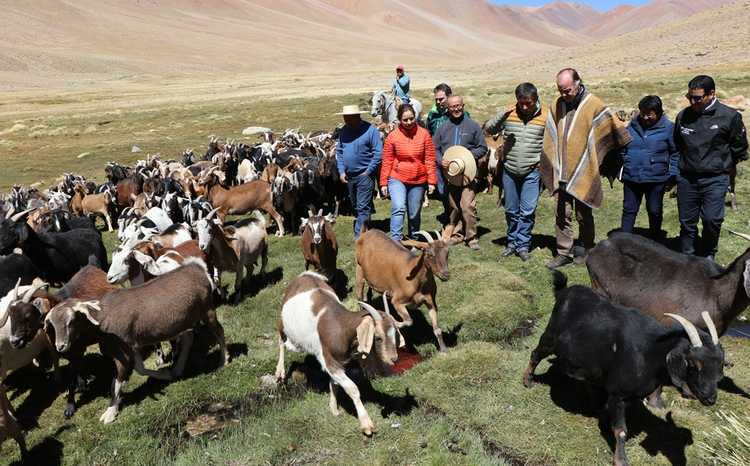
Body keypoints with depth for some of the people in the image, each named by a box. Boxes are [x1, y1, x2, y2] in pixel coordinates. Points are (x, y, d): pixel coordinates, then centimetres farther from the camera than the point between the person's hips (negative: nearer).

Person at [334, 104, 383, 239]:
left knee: (363, 207, -7)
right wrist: (341, 171, 3)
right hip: (349, 176, 7)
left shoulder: (370, 130, -12)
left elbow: (378, 152, -13)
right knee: (355, 206, 17)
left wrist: (368, 172, -14)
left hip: (364, 175, -7)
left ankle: (359, 235, -4)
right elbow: (339, 152, 12)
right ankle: (364, 229, 34)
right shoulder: (344, 131, 6)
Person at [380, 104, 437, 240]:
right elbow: (387, 161, 0)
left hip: (418, 180, 2)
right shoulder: (392, 136, -5)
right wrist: (383, 183, -1)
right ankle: (395, 240, -18)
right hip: (397, 179, -1)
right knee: (398, 208, -20)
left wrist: (431, 181, -2)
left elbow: (430, 159, 0)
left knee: (414, 214, 11)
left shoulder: (424, 134, -2)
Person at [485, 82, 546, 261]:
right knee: (511, 210, 13)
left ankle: (523, 245, 11)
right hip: (509, 171, 2)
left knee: (527, 211, -2)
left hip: (532, 172, -2)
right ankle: (512, 243, 27)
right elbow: (488, 129, -6)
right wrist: (501, 115, -21)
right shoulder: (509, 113, -2)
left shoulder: (545, 116, -5)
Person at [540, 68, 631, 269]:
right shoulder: (557, 105, 8)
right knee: (562, 213, 4)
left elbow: (615, 129, -1)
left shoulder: (594, 105, -8)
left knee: (583, 215, 6)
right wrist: (546, 165, 20)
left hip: (584, 173, -4)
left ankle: (588, 251, 24)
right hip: (561, 172, 4)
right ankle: (564, 253, 13)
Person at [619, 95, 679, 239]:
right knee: (629, 210, 7)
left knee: (654, 212, 13)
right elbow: (622, 149, 13)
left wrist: (672, 175, -5)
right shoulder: (632, 126, 3)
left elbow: (675, 153, 1)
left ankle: (655, 242, 29)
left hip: (656, 180, -2)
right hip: (631, 178, 2)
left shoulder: (668, 128, -4)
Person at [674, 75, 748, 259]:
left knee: (712, 219, -9)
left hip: (715, 180, -3)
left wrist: (722, 165, 10)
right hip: (686, 179, 3)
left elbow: (739, 148, 5)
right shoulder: (683, 116, 3)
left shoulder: (729, 116, -7)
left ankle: (708, 254, 16)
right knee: (687, 221, 9)